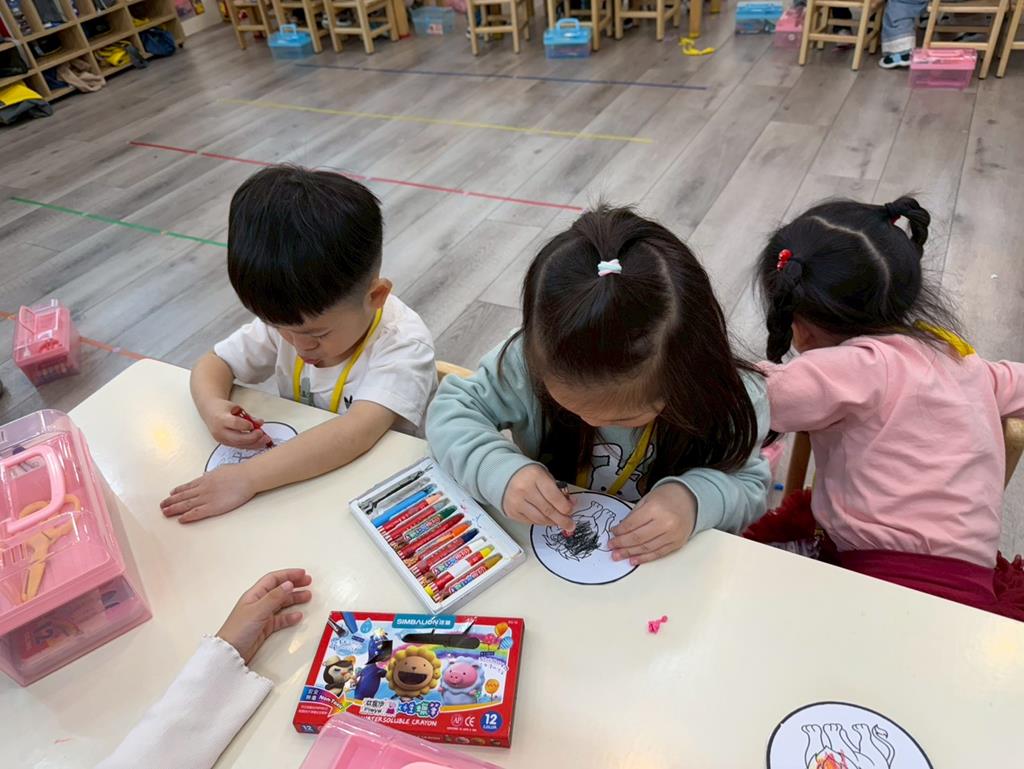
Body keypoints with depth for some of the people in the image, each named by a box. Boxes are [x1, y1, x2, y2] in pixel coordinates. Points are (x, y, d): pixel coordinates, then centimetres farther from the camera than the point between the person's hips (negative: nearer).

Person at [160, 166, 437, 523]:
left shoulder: (403, 343, -23)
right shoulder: (285, 317, -6)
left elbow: (359, 431, -35)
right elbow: (212, 363, 4)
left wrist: (247, 477, -39)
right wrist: (212, 407, -17)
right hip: (298, 477, 5)